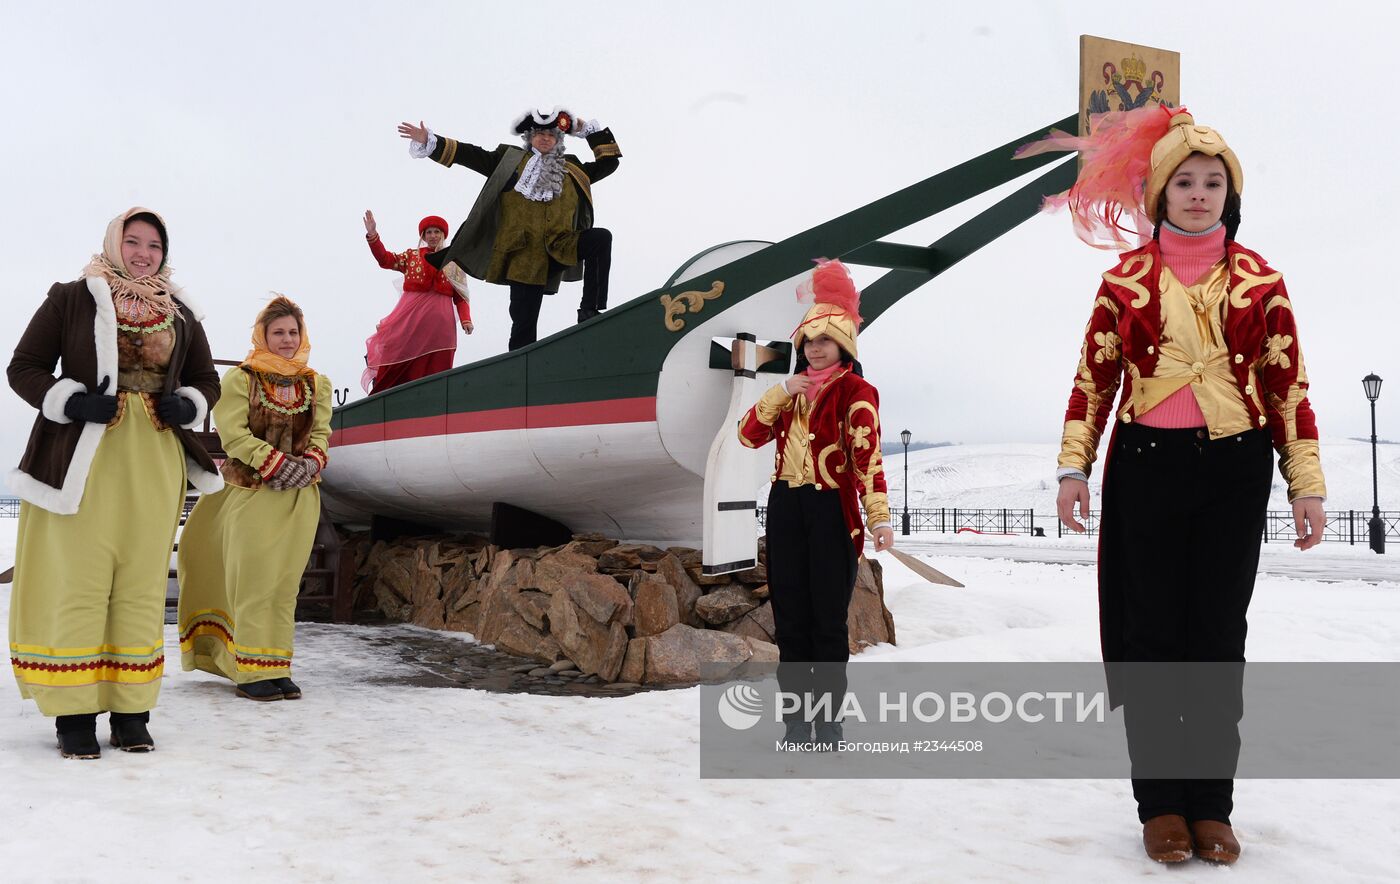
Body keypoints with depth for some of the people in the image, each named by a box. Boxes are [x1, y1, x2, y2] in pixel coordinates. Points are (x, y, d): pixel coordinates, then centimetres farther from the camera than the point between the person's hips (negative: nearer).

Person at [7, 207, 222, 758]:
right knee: (76, 582, -4)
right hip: (81, 458, -3)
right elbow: (24, 368, 3)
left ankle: (132, 711, 12)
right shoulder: (71, 299, 4)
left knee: (143, 585, 4)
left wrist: (187, 405, -1)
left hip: (155, 463, 4)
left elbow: (206, 380, 21)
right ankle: (74, 712, 5)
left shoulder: (181, 315, 15)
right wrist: (71, 401, -14)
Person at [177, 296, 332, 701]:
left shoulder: (316, 385, 13)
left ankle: (277, 668, 10)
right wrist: (276, 463, -16)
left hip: (300, 496, 4)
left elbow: (321, 433, 10)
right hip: (252, 491, -4)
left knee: (285, 582, 5)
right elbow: (233, 433, -8)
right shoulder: (240, 378, 0)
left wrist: (310, 464, -11)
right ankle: (252, 671, -1)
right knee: (254, 580, -5)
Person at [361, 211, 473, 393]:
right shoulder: (411, 256, 16)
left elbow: (460, 296, 9)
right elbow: (385, 259, 4)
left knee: (435, 369, -4)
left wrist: (465, 319, -5)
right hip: (411, 316, 0)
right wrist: (372, 235, -8)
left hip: (440, 320, 0)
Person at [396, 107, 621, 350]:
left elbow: (608, 162, 26)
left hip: (560, 248, 2)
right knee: (524, 323, -6)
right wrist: (428, 142, 0)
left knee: (601, 237, -25)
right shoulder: (510, 160, 13)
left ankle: (590, 311, -21)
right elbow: (471, 155, 7)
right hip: (524, 254, -2)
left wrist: (589, 129, 20)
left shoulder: (572, 170, 20)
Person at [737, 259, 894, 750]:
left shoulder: (856, 391, -5)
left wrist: (879, 516, -28)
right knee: (790, 617, 8)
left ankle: (828, 720, 10)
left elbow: (868, 455, -17)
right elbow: (750, 435, 8)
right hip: (785, 507, 6)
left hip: (831, 510, -6)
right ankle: (795, 719, 17)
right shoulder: (792, 389, 15)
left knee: (828, 620, -1)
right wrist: (781, 392, -5)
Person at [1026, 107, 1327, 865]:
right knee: (1151, 635, 2)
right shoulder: (1125, 277, 5)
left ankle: (1211, 803, 17)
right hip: (1146, 467, 0)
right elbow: (1093, 377, 5)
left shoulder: (1260, 280, 6)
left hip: (1234, 470, 1)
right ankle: (1161, 802, 15)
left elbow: (1288, 384, 5)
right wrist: (1073, 467, -1)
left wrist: (1306, 482, 1)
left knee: (1219, 637, 5)